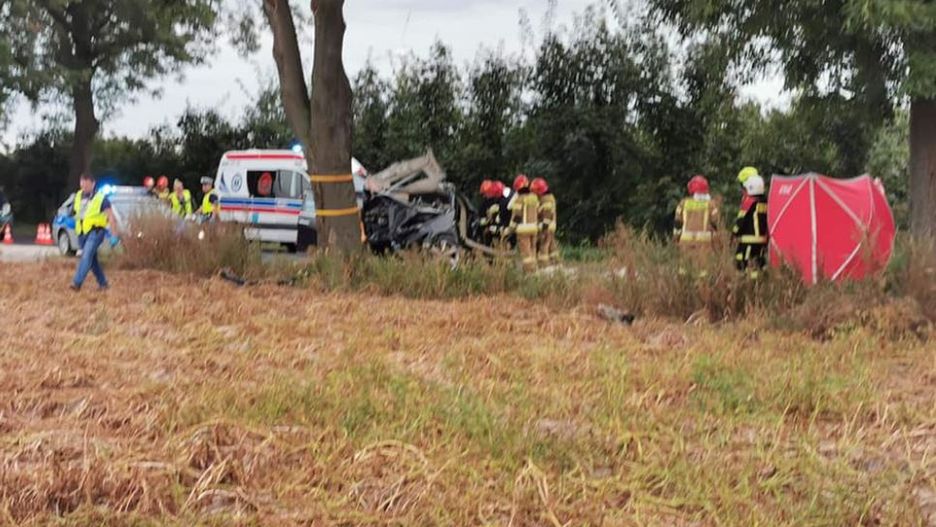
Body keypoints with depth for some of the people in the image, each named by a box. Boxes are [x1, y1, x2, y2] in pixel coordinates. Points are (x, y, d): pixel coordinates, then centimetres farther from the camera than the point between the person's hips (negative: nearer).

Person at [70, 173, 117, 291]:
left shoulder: (101, 198, -9)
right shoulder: (78, 196, 9)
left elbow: (111, 217, -8)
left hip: (95, 231, -7)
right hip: (82, 232, 7)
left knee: (86, 256, -20)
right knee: (92, 259, 13)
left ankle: (77, 283, -27)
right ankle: (103, 283, 25)